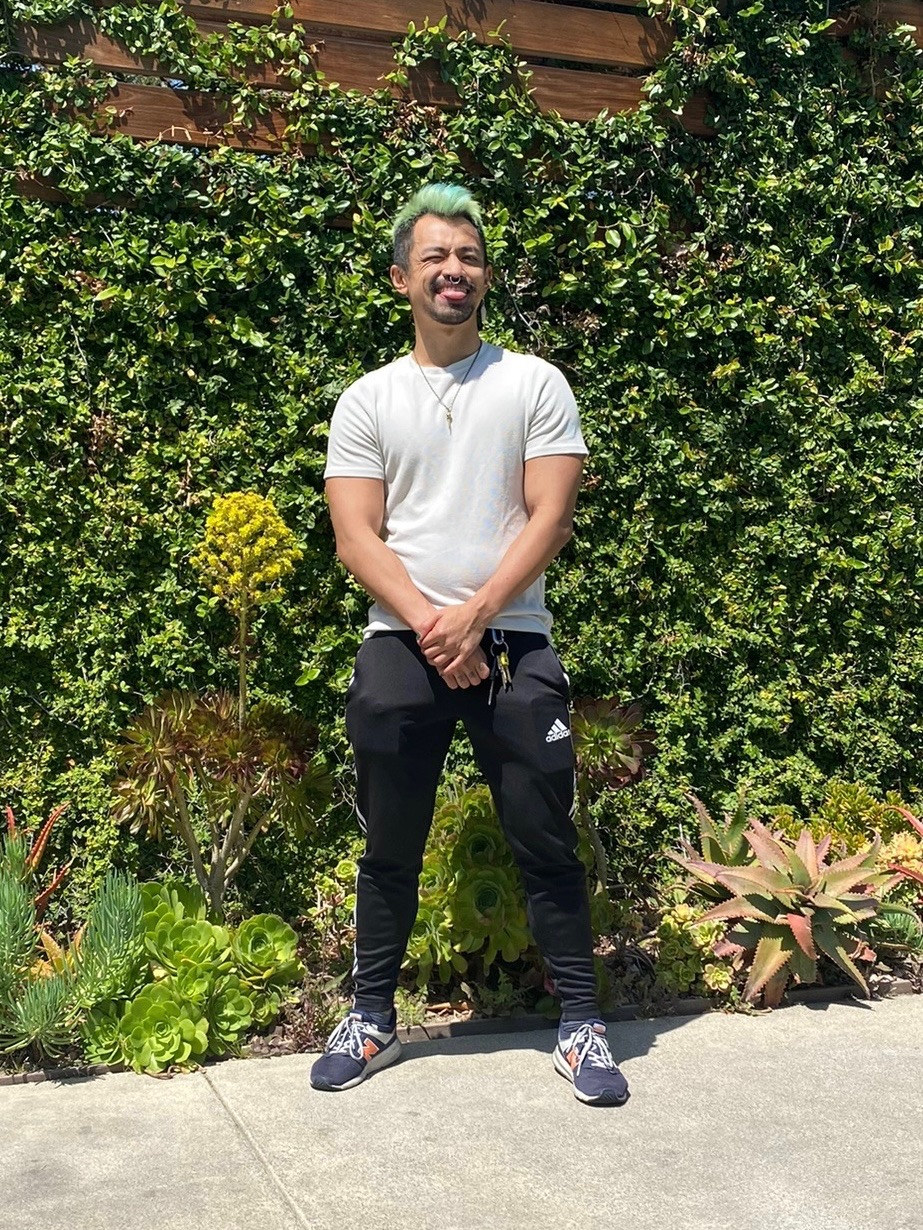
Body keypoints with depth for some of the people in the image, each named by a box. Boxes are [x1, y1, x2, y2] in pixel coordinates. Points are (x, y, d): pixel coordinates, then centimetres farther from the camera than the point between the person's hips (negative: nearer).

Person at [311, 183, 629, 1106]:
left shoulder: (535, 384, 5)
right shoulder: (368, 401, 7)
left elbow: (551, 517, -3)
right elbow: (355, 537, 0)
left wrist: (475, 616, -13)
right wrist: (429, 623, -13)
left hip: (512, 642, -1)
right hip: (400, 646, 1)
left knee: (546, 842, 3)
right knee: (390, 848, 10)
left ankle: (580, 1023, 15)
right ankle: (372, 1021, 25)